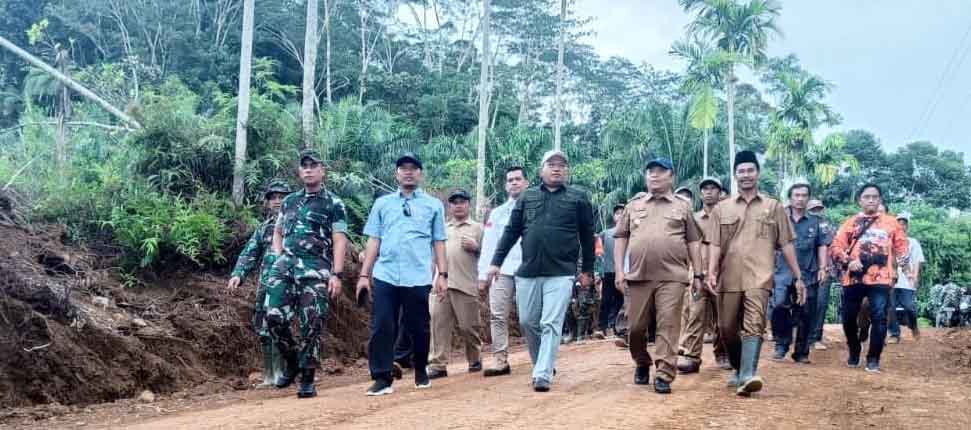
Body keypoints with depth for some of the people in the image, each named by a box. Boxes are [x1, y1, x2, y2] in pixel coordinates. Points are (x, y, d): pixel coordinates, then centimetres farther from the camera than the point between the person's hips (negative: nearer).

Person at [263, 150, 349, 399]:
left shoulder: (333, 204, 2)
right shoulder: (289, 201, 18)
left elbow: (339, 241, -4)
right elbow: (277, 232, 29)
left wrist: (337, 274, -13)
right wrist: (279, 257, 12)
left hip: (316, 269, -4)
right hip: (285, 266, 5)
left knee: (311, 325, -5)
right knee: (274, 317, -6)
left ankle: (307, 379, 4)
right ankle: (292, 363, 16)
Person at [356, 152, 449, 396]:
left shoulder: (433, 205, 9)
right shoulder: (382, 203, 13)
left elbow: (438, 242, 7)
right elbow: (373, 240, 10)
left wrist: (443, 274, 0)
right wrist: (364, 274, 4)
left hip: (418, 278, -1)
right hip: (385, 276, 1)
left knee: (418, 328, 8)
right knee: (381, 328, -4)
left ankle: (421, 374, 27)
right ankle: (382, 379, 2)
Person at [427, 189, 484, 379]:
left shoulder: (477, 228, 11)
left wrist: (476, 247, -12)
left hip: (465, 285, -3)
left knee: (468, 326, 1)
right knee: (438, 323, -3)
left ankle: (474, 360, 21)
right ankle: (438, 365, -1)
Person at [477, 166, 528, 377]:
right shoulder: (497, 213, 19)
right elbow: (488, 245, 16)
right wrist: (483, 274, 8)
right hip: (502, 270, 3)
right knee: (497, 315, -4)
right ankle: (500, 360, -1)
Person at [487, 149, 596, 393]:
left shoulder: (579, 198, 6)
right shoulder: (527, 197, 13)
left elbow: (587, 236, 8)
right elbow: (511, 232, 12)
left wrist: (587, 270, 8)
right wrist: (496, 262, 6)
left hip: (561, 273, -3)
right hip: (527, 272, 3)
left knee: (551, 325, -8)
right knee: (527, 322, 9)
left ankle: (543, 375, -7)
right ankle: (541, 363, 28)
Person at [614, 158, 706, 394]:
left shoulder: (682, 206, 11)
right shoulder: (633, 206, 15)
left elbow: (693, 242, 11)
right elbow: (621, 238, 13)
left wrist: (698, 274, 5)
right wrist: (619, 270, 3)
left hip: (672, 277, -2)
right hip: (639, 276, 2)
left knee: (668, 325, -8)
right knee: (636, 326, 6)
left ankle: (664, 375, -6)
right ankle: (642, 364, 28)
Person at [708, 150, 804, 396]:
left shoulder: (774, 207, 11)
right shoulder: (722, 208, 12)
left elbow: (786, 244, 10)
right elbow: (715, 244, 6)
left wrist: (798, 277, 6)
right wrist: (711, 272, -9)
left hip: (759, 277, -2)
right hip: (729, 278, 2)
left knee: (754, 325, -17)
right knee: (727, 328, 7)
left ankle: (747, 376, -26)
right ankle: (739, 369, 28)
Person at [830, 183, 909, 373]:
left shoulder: (891, 222, 13)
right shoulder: (850, 223, 11)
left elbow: (901, 245, 15)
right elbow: (836, 246, 5)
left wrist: (903, 263, -4)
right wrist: (848, 261, -11)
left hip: (880, 279, -1)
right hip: (853, 278, 1)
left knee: (879, 318, -11)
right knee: (849, 317, 6)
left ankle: (873, 358, 0)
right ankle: (854, 352, 29)